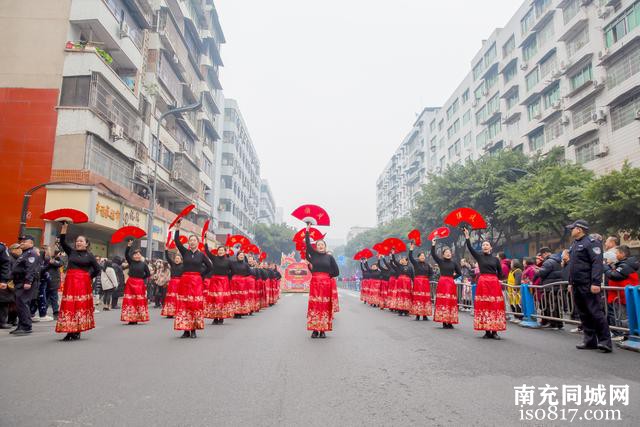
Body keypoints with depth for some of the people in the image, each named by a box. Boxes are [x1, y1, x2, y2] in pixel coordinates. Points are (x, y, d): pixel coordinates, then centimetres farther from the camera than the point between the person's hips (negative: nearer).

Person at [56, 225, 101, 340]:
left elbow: (97, 269, 8)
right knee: (69, 306, 0)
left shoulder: (89, 255, 5)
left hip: (83, 283, -2)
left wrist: (88, 277, 2)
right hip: (70, 282, 2)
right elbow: (62, 242, 0)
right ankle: (69, 331, 6)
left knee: (81, 306, 0)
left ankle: (77, 331, 9)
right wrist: (64, 227, -5)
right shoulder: (71, 252, 11)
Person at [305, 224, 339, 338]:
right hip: (315, 283, 0)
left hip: (326, 283, 0)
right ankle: (314, 330, 4)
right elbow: (307, 244, -4)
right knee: (314, 306, -2)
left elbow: (336, 272, 7)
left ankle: (323, 330, 7)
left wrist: (326, 275, 3)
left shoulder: (329, 257, 6)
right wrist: (307, 231, -7)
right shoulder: (313, 254, 7)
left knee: (325, 306, 1)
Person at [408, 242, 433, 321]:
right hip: (417, 282, -3)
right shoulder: (415, 263, 2)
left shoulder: (427, 264, 11)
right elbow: (410, 257, -13)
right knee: (417, 298, -6)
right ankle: (417, 315, -3)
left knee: (426, 298, 1)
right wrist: (411, 249, -22)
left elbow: (431, 273, 15)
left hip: (425, 282, 3)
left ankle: (425, 315, 7)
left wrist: (426, 276, 0)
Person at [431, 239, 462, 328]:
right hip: (442, 283, -1)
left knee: (451, 302, 1)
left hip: (451, 284, 2)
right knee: (442, 302, -4)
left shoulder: (454, 263, 7)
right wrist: (433, 245, -19)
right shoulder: (440, 261, 4)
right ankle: (444, 322, 2)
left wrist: (453, 277, 3)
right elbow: (433, 254, -9)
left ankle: (450, 322, 8)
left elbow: (459, 273, 14)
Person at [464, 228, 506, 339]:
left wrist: (493, 279, 3)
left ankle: (494, 331, 3)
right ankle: (487, 331, 5)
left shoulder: (495, 259, 9)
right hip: (482, 283, -1)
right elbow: (470, 248, -10)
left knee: (495, 306, -2)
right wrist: (467, 237, -20)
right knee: (484, 306, -2)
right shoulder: (479, 256, 5)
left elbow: (500, 273, 15)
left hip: (494, 283, 1)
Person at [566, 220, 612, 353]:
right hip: (577, 286, 9)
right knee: (584, 315, 11)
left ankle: (605, 341, 1)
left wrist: (596, 283, -23)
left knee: (596, 313, -6)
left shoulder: (591, 242, -9)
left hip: (588, 286, -9)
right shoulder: (574, 244, 18)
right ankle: (590, 341, 17)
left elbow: (597, 263, -17)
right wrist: (570, 282, 21)